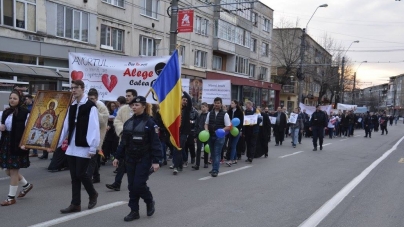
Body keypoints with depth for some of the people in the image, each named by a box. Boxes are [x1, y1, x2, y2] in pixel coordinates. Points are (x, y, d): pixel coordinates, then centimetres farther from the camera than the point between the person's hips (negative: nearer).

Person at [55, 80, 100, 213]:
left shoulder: (90, 106, -10)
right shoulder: (72, 107, 13)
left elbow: (94, 128, -15)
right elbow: (65, 127, 14)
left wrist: (93, 148, -18)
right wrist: (56, 144, 11)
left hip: (84, 147, -7)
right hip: (72, 147, 7)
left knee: (80, 174, -4)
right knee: (74, 177, 9)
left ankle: (93, 194, 22)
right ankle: (75, 204, 16)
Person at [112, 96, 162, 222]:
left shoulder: (149, 123, -10)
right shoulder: (128, 122, 8)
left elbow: (155, 143, -12)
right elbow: (123, 142, 13)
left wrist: (156, 161, -17)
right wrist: (118, 157, 11)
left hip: (144, 159, -6)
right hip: (130, 159, 6)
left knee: (139, 184, -7)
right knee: (132, 186, 6)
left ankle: (149, 201, 21)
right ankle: (134, 211, 17)